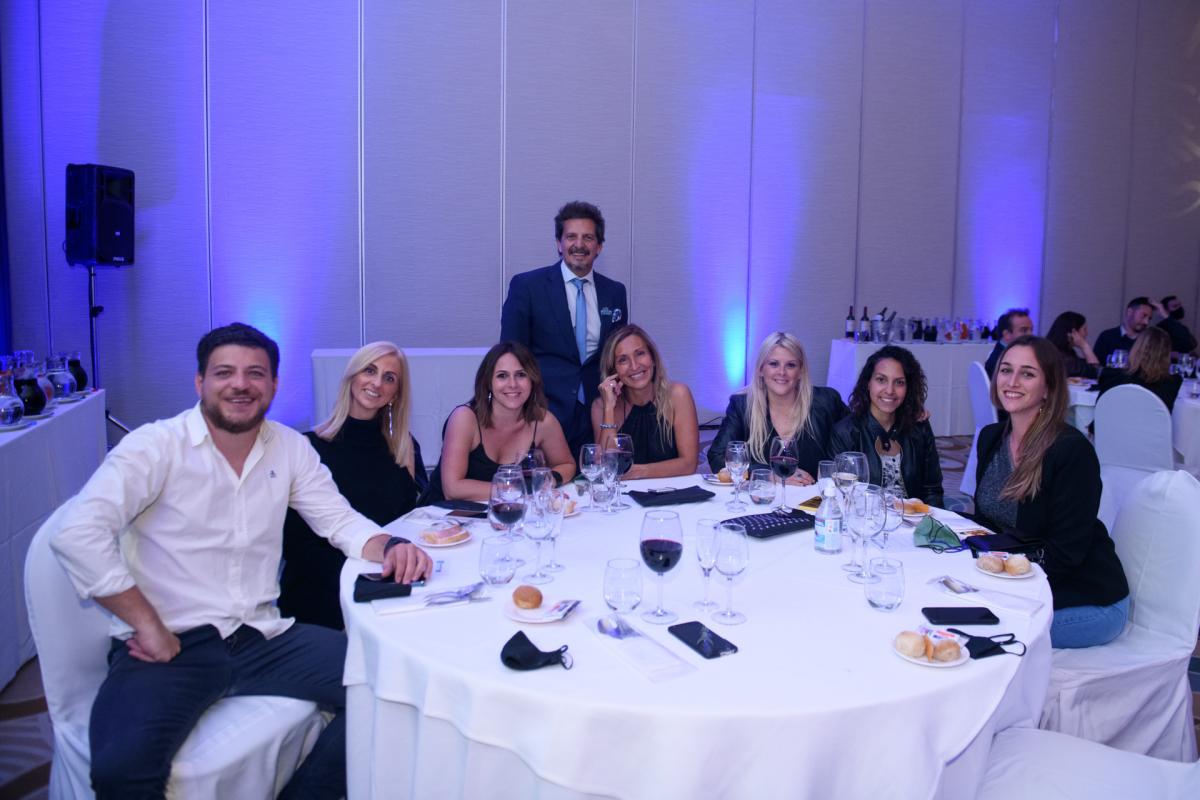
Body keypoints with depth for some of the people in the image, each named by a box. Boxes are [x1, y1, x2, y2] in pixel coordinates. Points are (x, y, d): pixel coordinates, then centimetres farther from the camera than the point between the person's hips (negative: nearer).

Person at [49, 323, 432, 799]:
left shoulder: (290, 448, 8)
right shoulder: (155, 447, -7)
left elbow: (339, 518, 10)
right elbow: (78, 533, -16)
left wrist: (390, 547, -12)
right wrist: (149, 626, -17)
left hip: (261, 637, 5)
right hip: (169, 647, -4)